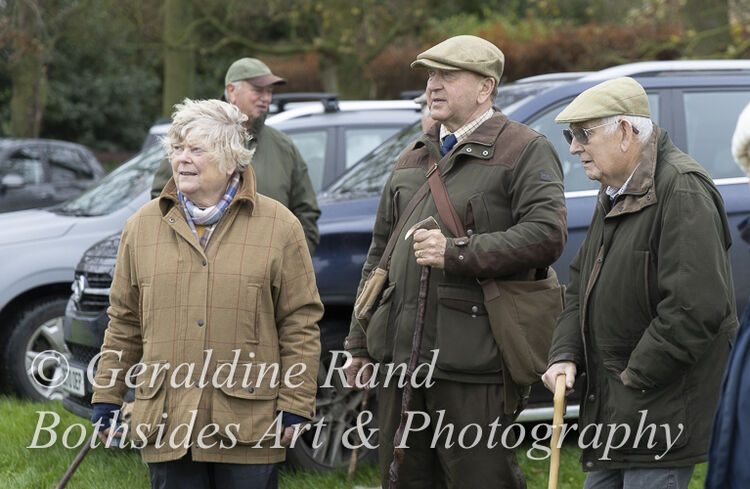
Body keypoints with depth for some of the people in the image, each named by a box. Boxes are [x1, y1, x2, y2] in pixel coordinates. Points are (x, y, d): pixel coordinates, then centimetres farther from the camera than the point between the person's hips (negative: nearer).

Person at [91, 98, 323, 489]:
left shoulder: (279, 227, 1)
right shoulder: (142, 227, 10)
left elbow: (300, 322, 1)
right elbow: (124, 322, 15)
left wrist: (294, 406, -4)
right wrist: (107, 399, 11)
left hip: (248, 427, -2)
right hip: (167, 425, 3)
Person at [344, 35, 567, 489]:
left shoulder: (526, 150, -2)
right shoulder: (413, 158, 21)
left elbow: (547, 234, -16)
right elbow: (380, 254, 24)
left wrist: (456, 253, -18)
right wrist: (360, 344, 20)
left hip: (473, 365, -7)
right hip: (400, 355, 7)